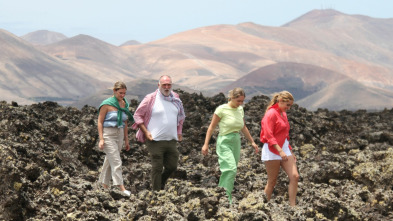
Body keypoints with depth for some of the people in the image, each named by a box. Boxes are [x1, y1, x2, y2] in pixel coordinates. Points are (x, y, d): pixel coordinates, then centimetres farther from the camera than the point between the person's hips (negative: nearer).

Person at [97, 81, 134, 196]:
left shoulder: (124, 104, 10)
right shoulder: (106, 104, -8)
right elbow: (100, 122, -7)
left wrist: (126, 139, 17)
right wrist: (101, 139, -14)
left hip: (119, 135, 6)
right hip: (108, 134, -6)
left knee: (109, 161, 11)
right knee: (116, 161, -12)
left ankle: (104, 185, 20)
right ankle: (121, 188, -17)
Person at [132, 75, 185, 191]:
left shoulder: (175, 99, 10)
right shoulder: (151, 99, -6)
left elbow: (180, 116, 26)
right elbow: (137, 115, -2)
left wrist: (179, 132, 18)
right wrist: (146, 132, -9)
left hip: (171, 140, 5)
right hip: (155, 140, -5)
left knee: (172, 166, 9)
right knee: (157, 168, -2)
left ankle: (161, 183, 34)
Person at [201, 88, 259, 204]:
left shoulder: (240, 109, 10)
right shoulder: (222, 109, -9)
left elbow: (243, 128, 23)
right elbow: (211, 127, -4)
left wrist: (252, 142, 24)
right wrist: (206, 144, -7)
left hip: (236, 142, 7)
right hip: (224, 142, -7)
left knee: (231, 171, 4)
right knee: (231, 169, -20)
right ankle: (226, 198, -21)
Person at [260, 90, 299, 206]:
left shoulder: (283, 114, 15)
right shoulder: (271, 114, -11)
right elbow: (268, 136, -18)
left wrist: (290, 151, 21)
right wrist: (280, 151, -24)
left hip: (284, 149, 8)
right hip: (272, 150, -8)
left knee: (295, 176, -5)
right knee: (272, 182, -2)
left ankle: (292, 206, -6)